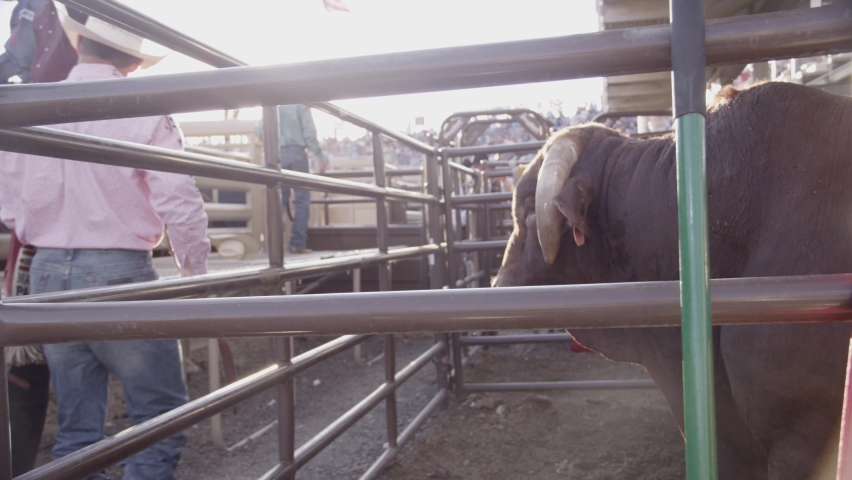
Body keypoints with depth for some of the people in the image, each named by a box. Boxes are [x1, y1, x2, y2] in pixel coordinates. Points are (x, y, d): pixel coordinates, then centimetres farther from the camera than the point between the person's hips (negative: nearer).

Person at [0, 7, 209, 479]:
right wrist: (195, 271, 3)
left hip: (47, 274, 6)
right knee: (161, 416, 5)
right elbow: (179, 204, -12)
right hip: (119, 272, -5)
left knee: (76, 426, 15)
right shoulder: (144, 112, -8)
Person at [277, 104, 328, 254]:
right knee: (302, 200, 1)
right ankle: (298, 243, -4)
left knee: (279, 201, 8)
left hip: (277, 155, 4)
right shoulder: (300, 104, -2)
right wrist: (320, 157, -5)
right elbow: (310, 133, -7)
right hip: (296, 153, -3)